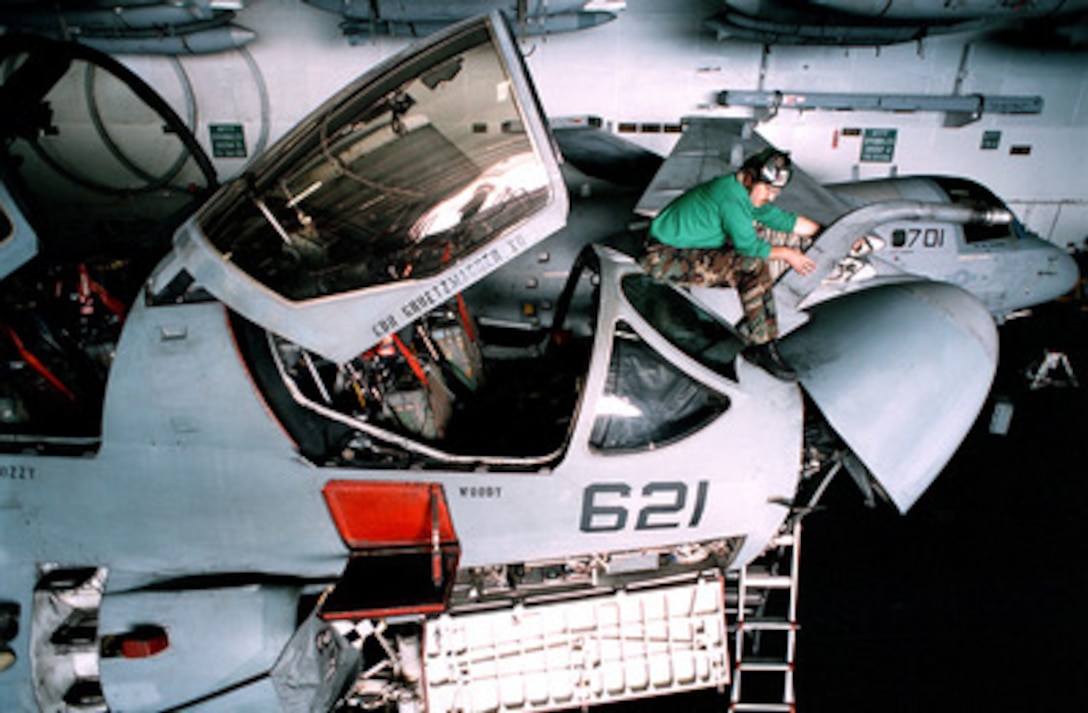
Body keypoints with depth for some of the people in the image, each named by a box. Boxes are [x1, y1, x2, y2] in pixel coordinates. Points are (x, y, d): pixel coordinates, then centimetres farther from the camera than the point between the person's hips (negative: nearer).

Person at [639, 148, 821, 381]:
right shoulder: (731, 196, -22)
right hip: (665, 257, -11)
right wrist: (785, 253, -5)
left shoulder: (752, 194, 8)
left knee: (759, 227, 8)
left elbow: (786, 220, 19)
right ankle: (764, 348, -20)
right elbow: (749, 247, -17)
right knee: (754, 265, -24)